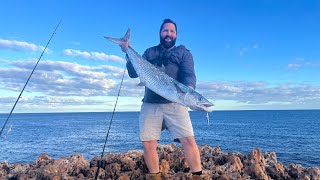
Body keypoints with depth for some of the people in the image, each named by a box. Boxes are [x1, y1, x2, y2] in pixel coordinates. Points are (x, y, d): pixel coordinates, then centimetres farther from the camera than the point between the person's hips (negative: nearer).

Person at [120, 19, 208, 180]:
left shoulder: (183, 53, 12)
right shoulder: (149, 52, 18)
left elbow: (189, 75, -5)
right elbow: (133, 73, 12)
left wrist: (188, 90, -26)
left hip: (175, 103, -2)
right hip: (150, 104, 2)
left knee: (188, 140, -12)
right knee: (148, 143, 0)